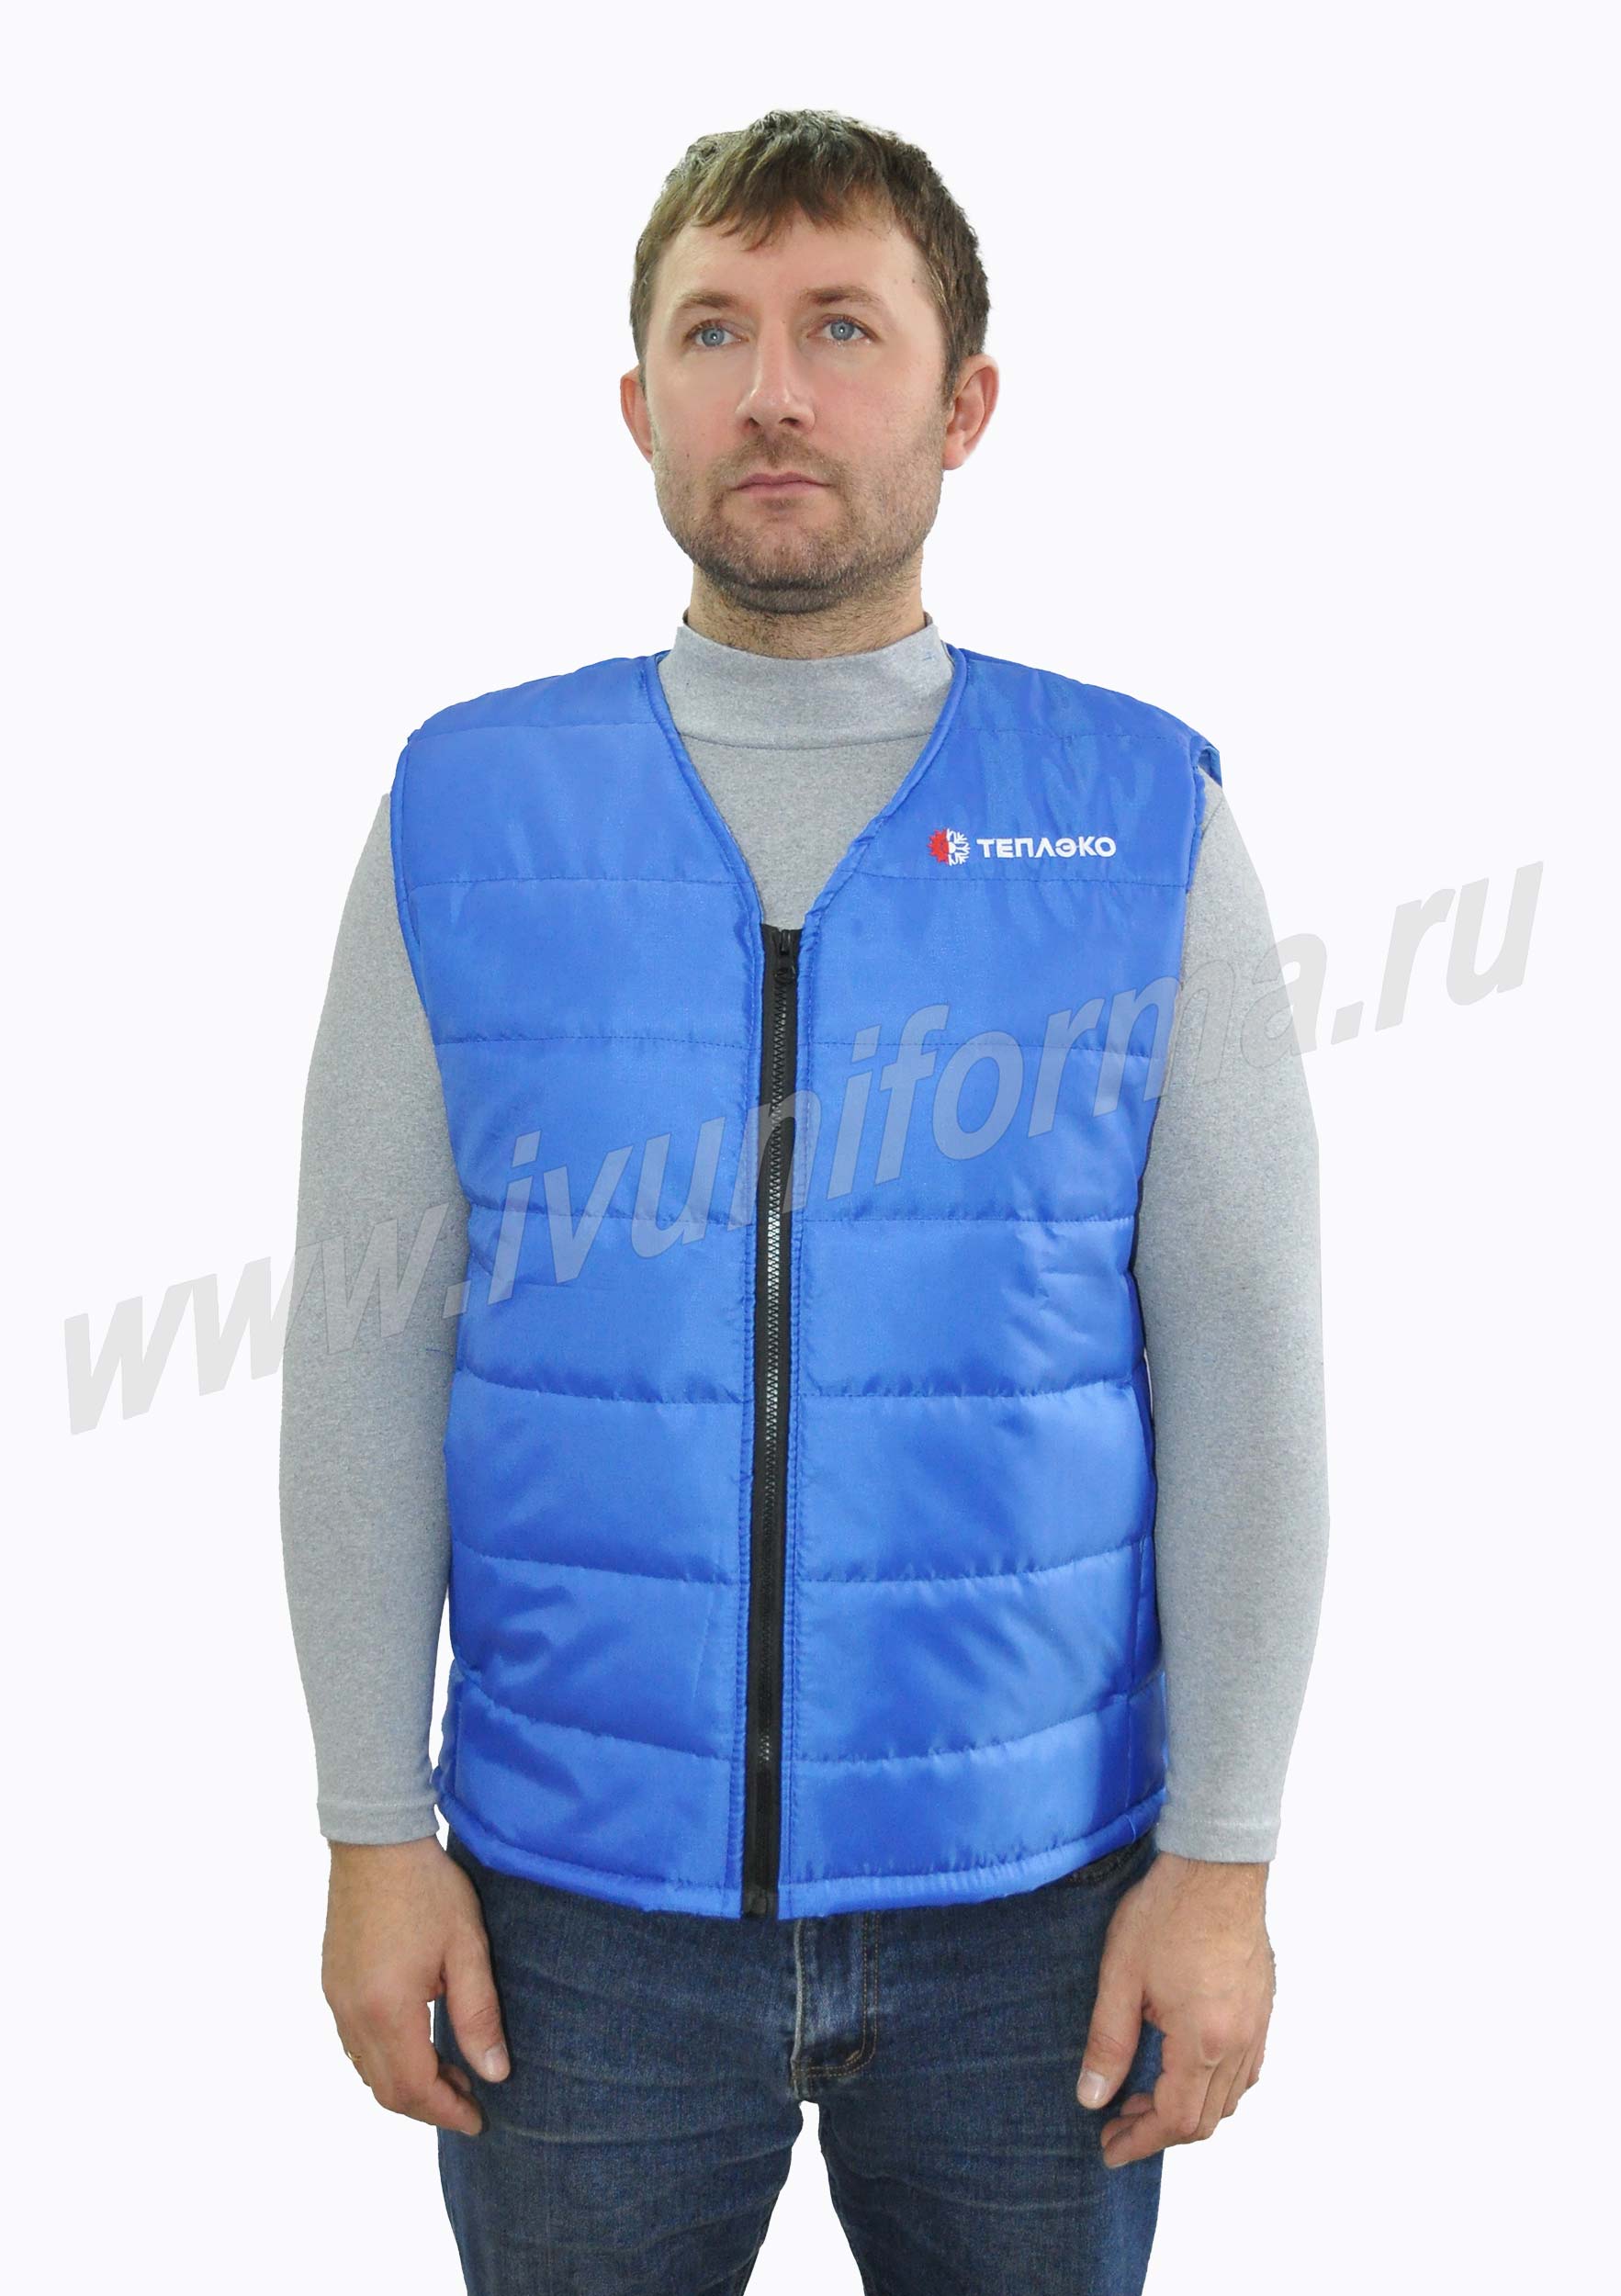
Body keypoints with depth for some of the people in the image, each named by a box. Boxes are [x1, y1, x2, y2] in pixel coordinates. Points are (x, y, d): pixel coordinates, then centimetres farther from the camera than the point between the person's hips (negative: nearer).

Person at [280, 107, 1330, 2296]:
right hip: (583, 1891, 1)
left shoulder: (1145, 817, -3)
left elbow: (1241, 1353, -3)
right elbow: (370, 1344, -1)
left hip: (1030, 1896, 0)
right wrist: (374, 1827, -1)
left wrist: (1224, 1853, -5)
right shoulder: (462, 811, -1)